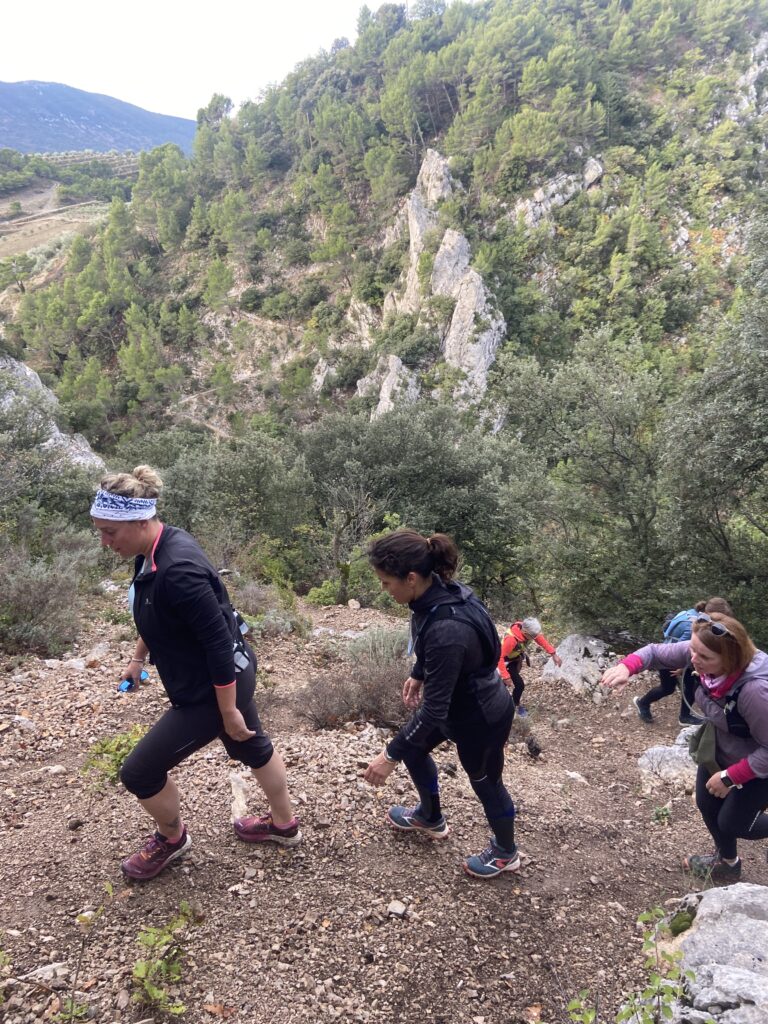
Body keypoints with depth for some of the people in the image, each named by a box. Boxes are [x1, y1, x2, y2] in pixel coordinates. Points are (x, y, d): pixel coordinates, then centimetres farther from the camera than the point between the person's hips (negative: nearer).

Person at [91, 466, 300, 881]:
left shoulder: (178, 571, -34)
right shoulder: (154, 549, -4)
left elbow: (219, 644, -28)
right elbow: (154, 614, 15)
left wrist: (229, 712, -20)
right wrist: (138, 659, 24)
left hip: (213, 688, -9)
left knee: (139, 770, 6)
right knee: (251, 747, 27)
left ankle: (171, 839, 34)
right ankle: (284, 825, 51)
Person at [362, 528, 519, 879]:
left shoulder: (446, 629, -41)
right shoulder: (437, 592, -15)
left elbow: (434, 708, -32)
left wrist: (390, 755, -24)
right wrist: (417, 674, 17)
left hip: (482, 717, -8)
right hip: (456, 699, 8)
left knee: (484, 781, 17)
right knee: (413, 748, 24)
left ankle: (505, 853, 47)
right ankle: (430, 818, 52)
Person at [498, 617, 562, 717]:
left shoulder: (527, 629, -26)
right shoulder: (511, 639, -44)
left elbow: (541, 639, -11)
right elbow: (500, 657, -39)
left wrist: (553, 654, -18)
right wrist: (506, 677, -39)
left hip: (517, 656, 7)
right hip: (508, 660, -7)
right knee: (519, 684, -7)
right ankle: (516, 706, 20)